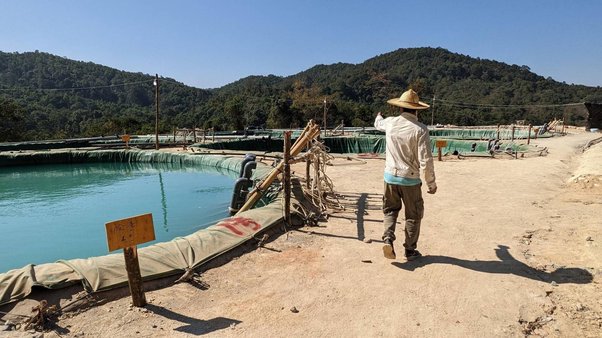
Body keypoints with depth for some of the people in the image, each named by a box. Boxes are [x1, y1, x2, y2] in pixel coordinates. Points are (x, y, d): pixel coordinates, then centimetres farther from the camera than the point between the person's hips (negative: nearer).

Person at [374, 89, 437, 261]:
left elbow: (378, 124, 24)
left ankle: (388, 239, 2)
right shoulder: (420, 129, -15)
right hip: (410, 179, -3)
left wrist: (378, 117, 49)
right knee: (413, 215, 14)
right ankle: (410, 250, 23)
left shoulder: (390, 122, -2)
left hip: (390, 176, 3)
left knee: (390, 210, 21)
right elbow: (426, 160, -16)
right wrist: (431, 183, -4)